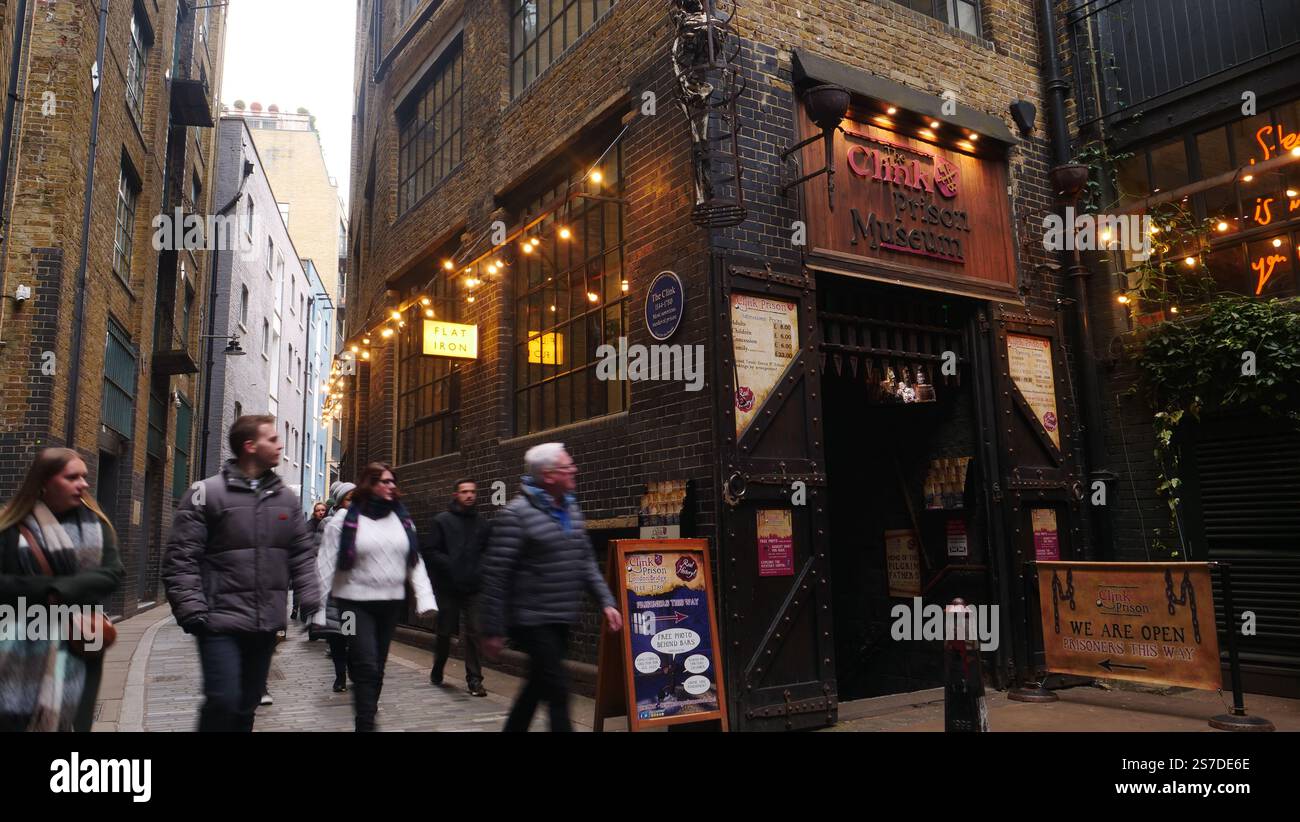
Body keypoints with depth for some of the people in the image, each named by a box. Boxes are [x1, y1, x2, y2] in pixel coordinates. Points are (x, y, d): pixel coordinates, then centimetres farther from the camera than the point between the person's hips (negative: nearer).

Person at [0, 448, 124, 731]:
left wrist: (63, 590, -15)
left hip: (78, 648, 2)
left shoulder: (94, 522, 8)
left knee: (68, 721, 3)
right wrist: (47, 591, -16)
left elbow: (113, 572, -3)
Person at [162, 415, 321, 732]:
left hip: (267, 624, 5)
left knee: (247, 705, 14)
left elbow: (303, 555, 11)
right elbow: (180, 557, -8)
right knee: (223, 702, -9)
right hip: (221, 623, -5)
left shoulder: (286, 498, 9)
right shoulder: (206, 493, -7)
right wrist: (192, 611, -16)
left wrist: (312, 602, 1)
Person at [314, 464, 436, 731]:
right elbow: (326, 565, -7)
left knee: (378, 665, 16)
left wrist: (425, 597, -5)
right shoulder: (345, 520, -6)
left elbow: (415, 563, 6)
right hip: (355, 603, -4)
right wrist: (318, 607, -10)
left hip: (391, 602, 4)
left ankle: (368, 709, 35)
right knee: (367, 666, -9)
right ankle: (366, 724, -2)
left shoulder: (402, 519, 7)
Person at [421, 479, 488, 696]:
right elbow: (428, 550, -6)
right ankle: (437, 671, 32)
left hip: (473, 588, 2)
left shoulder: (481, 523, 10)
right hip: (448, 587, -2)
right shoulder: (442, 520, 0)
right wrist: (449, 565, -15)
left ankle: (474, 679, 2)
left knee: (474, 633, -4)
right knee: (445, 631, 10)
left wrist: (480, 570, -2)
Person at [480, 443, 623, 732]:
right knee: (558, 691, -7)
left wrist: (606, 601, 5)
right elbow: (495, 574, -14)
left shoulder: (571, 508, 10)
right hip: (532, 621, -8)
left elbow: (586, 562, 16)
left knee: (538, 685, 18)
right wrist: (492, 630, -13)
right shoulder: (516, 514, -14)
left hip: (561, 621, 8)